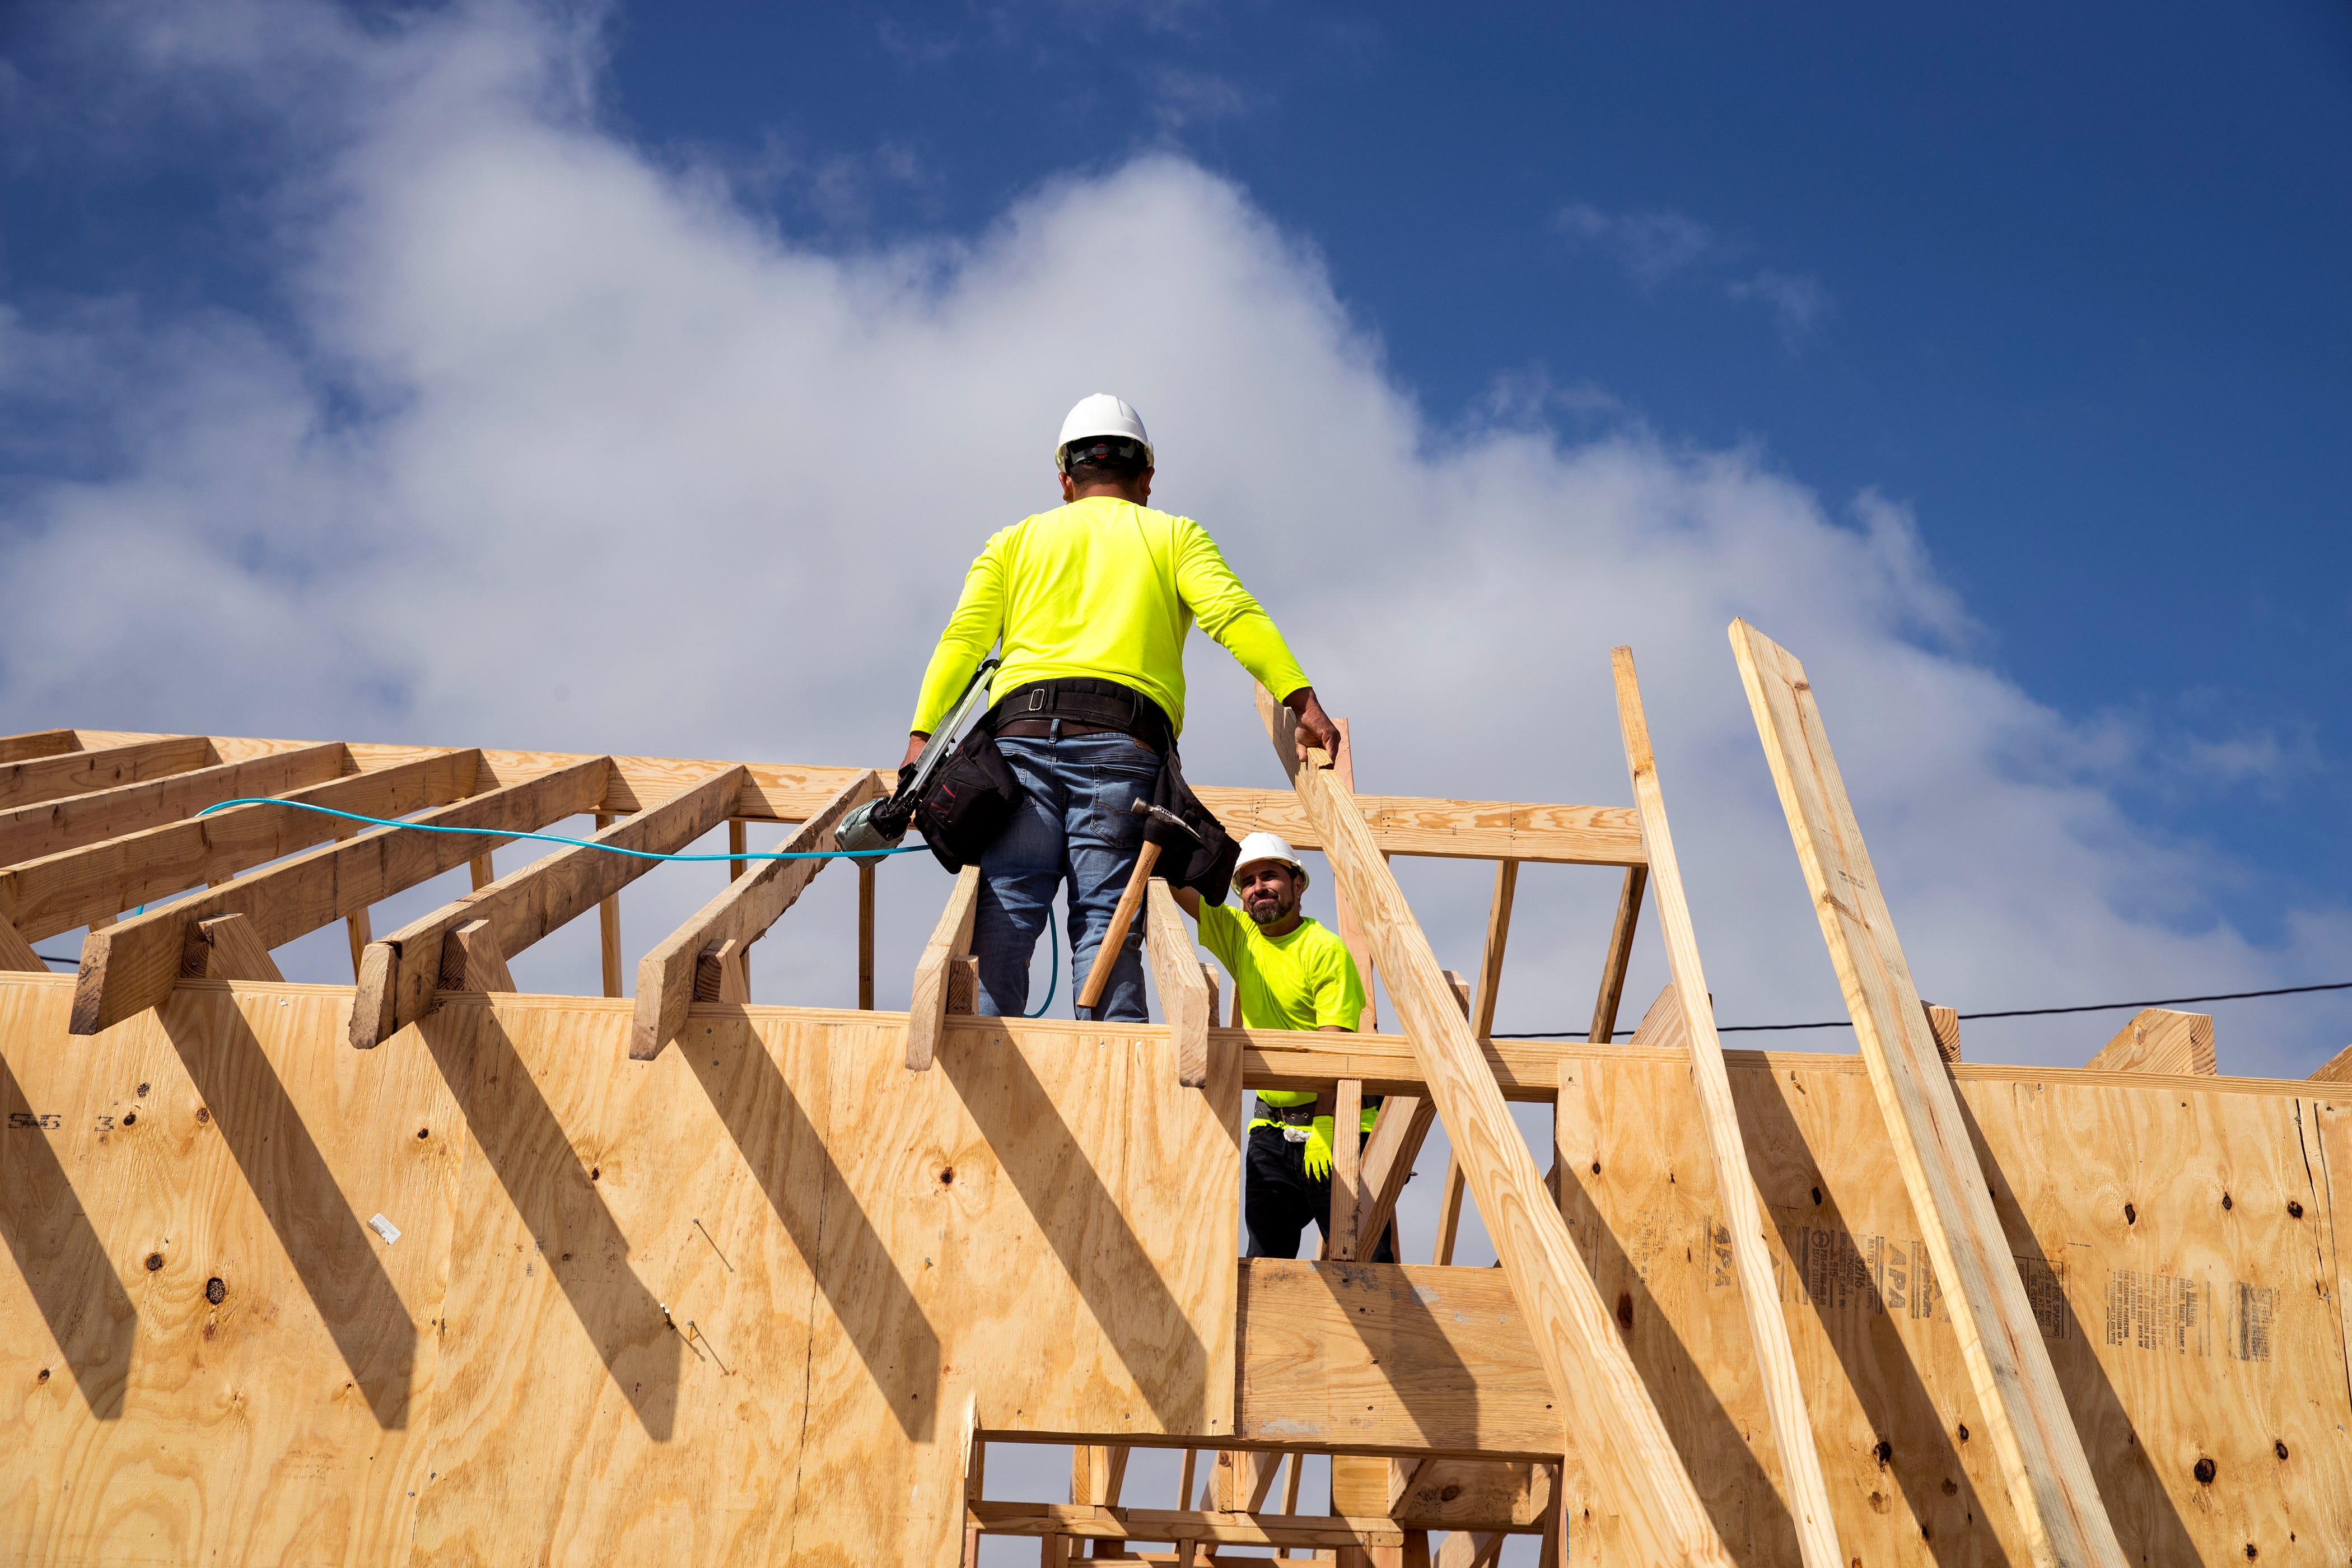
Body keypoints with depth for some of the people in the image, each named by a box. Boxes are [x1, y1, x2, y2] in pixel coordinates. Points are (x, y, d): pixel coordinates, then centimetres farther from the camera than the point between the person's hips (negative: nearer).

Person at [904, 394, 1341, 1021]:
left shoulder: (1018, 539, 28)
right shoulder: (1176, 535, 23)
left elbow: (962, 639, 13)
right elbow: (1233, 614, 4)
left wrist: (922, 738, 7)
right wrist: (1302, 700, -2)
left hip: (1022, 732, 1)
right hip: (1124, 741, -1)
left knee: (1004, 909, -8)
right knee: (1107, 920, -7)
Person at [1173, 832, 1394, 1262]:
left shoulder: (1326, 950, -12)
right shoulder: (1238, 936, 7)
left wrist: (1325, 1126, -25)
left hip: (1335, 1121, -6)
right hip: (1271, 1126, 6)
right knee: (1265, 1257, 6)